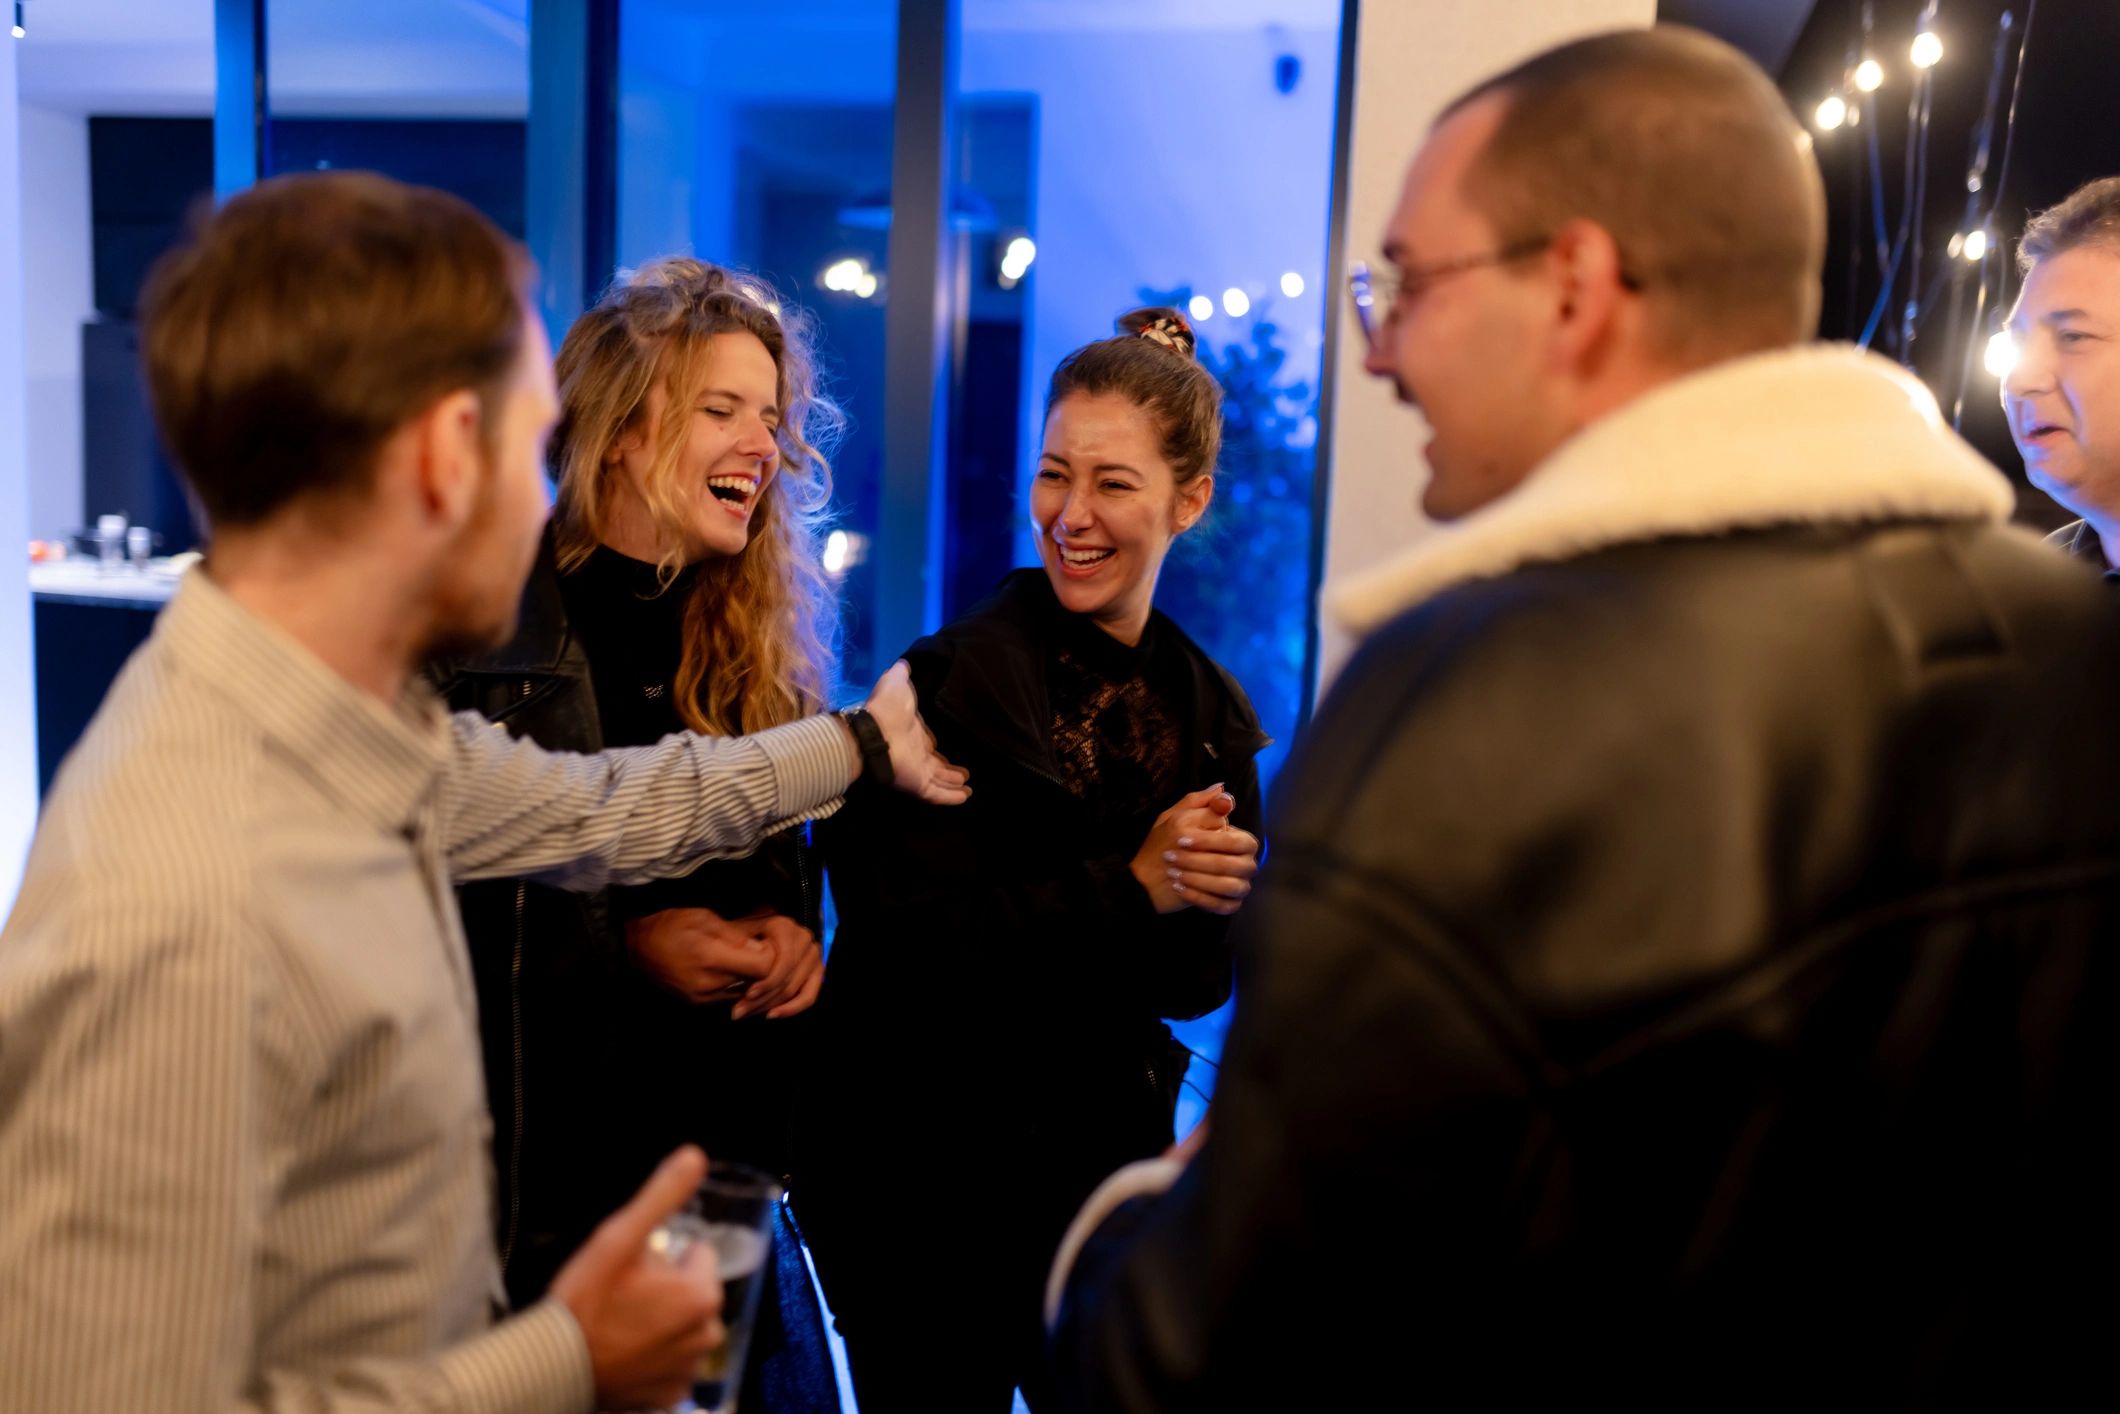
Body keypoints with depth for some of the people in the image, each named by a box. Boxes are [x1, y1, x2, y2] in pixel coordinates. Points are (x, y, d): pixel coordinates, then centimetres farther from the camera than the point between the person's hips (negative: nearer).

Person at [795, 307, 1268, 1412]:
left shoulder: (1208, 711, 3)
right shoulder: (956, 680, -14)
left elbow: (1197, 987, 5)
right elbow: (908, 938, -21)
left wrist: (1204, 908, -17)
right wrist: (1128, 886, -22)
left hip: (1107, 1154, 5)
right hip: (922, 1167, -5)